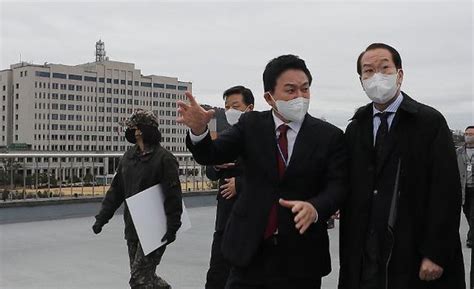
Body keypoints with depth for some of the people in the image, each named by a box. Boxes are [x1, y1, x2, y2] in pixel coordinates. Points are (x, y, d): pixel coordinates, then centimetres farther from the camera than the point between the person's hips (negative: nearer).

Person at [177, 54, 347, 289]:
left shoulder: (330, 136, -2)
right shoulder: (251, 125, 2)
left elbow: (337, 186, -8)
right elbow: (210, 155, -7)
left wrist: (315, 208, -29)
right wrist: (198, 129, -28)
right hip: (249, 252, 1)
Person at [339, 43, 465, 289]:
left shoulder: (430, 122, -4)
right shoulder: (354, 130, 8)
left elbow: (446, 191, -9)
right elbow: (350, 193, 7)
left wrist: (435, 254, -14)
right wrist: (348, 253, 3)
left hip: (415, 254, -3)